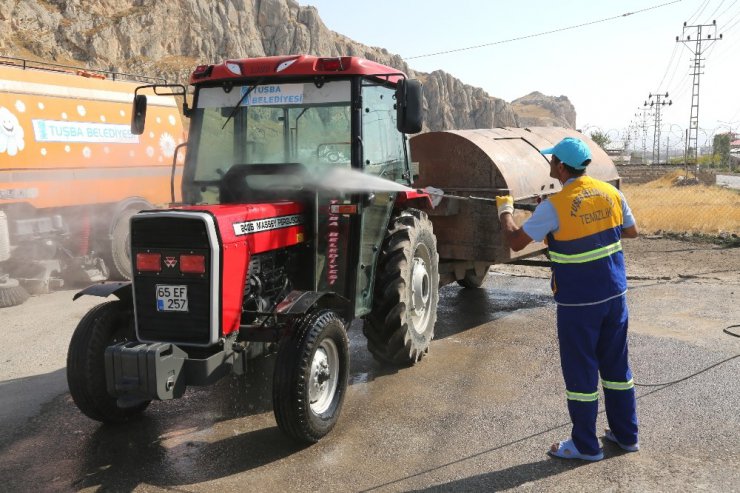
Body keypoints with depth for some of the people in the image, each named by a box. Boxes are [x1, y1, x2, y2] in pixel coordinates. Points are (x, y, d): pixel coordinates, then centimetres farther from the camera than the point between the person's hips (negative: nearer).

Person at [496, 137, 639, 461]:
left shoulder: (554, 206, -18)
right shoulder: (611, 193, 0)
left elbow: (515, 242, -12)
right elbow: (631, 231, 14)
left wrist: (505, 211, 5)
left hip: (578, 301, -6)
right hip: (615, 294, 6)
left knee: (580, 370, 6)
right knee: (616, 363, 18)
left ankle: (586, 445, 17)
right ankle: (626, 435, 30)